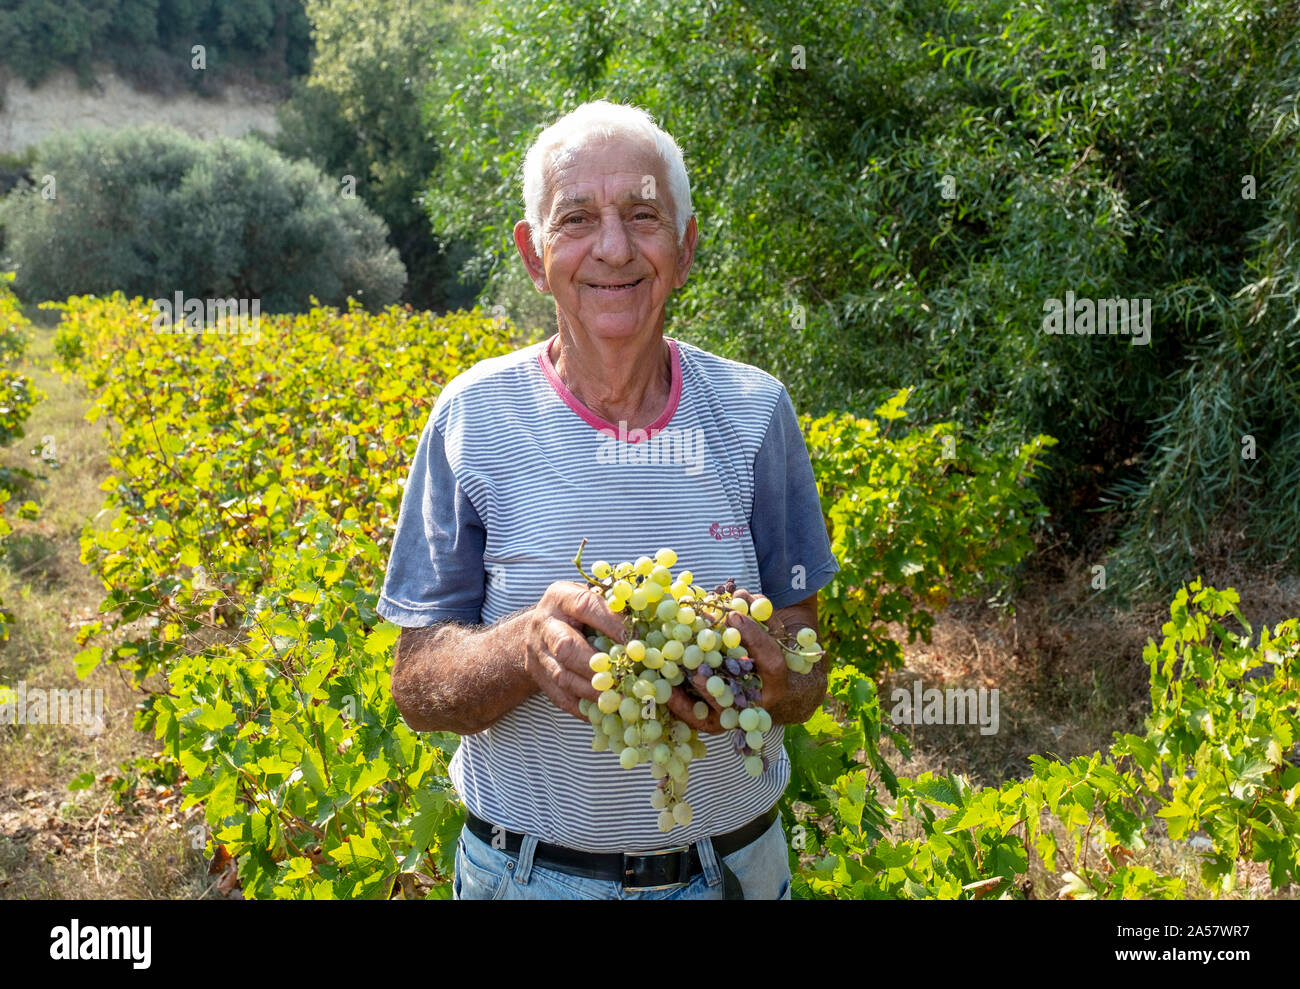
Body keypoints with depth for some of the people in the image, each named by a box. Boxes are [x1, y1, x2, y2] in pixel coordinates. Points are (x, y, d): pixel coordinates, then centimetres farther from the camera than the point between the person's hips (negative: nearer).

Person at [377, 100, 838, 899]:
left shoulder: (754, 411, -6)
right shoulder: (476, 416, -10)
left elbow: (807, 675, -1)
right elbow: (419, 690, -7)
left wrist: (764, 683, -23)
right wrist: (528, 645, -27)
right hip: (528, 869, -1)